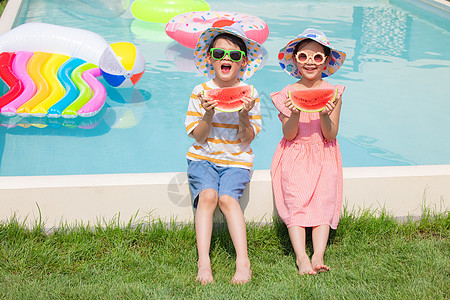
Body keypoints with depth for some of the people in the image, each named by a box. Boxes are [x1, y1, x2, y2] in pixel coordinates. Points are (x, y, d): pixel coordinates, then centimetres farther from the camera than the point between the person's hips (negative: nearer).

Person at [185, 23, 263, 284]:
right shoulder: (201, 92, -2)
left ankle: (243, 260, -24)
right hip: (203, 158, 0)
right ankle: (204, 261, -25)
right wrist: (208, 115, -21)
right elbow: (199, 138, -3)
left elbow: (247, 140, -3)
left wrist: (244, 115, -20)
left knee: (227, 198, -25)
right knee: (207, 195, -26)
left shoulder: (250, 94, -2)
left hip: (236, 161, 0)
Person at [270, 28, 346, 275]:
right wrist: (295, 114, -24)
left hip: (324, 157, 1)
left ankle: (318, 256, -24)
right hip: (294, 157, 0)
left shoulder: (333, 93, 2)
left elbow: (331, 135, -3)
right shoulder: (288, 93, 1)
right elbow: (289, 135, -5)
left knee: (323, 203, -18)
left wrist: (325, 116, -23)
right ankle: (301, 257, -23)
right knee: (295, 203, -18)